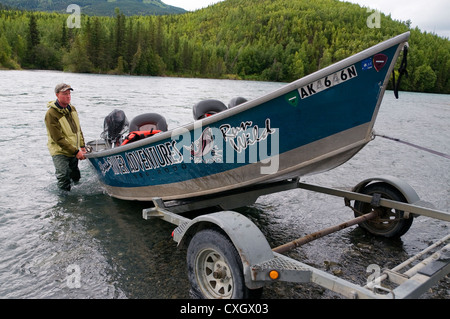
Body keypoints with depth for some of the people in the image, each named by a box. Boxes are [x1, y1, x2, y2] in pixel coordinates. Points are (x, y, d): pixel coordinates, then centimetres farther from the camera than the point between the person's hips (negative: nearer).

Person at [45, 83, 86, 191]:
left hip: (74, 151, 7)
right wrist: (76, 152, -24)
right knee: (64, 181, -8)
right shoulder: (51, 114, -21)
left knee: (76, 178, 20)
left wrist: (82, 146, 7)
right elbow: (59, 139, -23)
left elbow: (78, 129, 14)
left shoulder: (72, 108, 3)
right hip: (60, 152, -7)